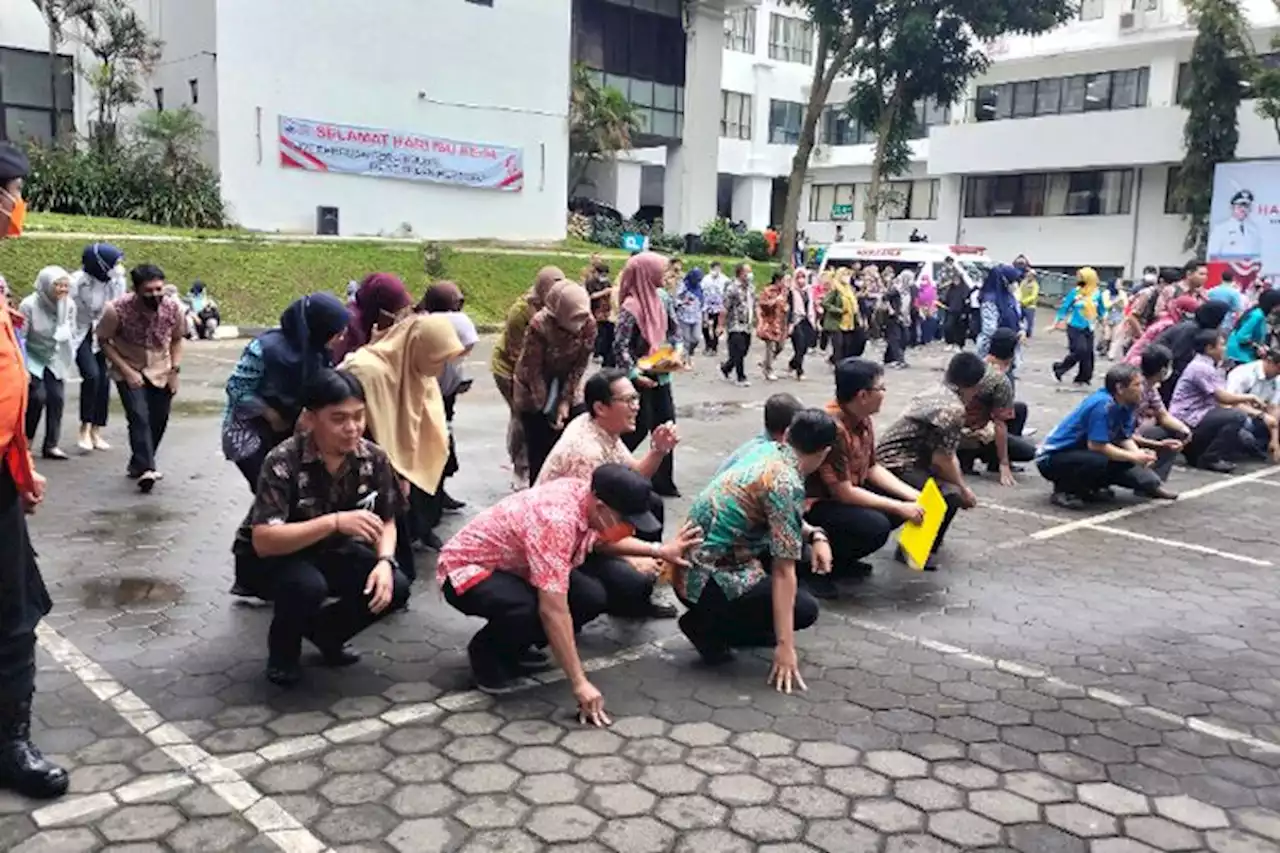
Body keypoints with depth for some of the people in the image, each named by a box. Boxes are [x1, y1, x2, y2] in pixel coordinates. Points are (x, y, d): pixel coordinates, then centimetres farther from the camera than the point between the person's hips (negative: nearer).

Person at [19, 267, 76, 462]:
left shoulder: (69, 304, -10)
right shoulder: (29, 305, -22)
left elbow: (72, 334, 3)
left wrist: (69, 361, 3)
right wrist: (23, 368, -16)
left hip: (55, 359, 4)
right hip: (32, 358, -4)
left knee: (57, 398, -4)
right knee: (37, 396, -14)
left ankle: (51, 445, 6)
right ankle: (25, 441, 7)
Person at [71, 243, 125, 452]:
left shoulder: (118, 281, -10)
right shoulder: (78, 281, -23)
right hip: (80, 333, -4)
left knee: (104, 380, 1)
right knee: (91, 374, -19)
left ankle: (97, 432, 13)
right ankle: (85, 430, -6)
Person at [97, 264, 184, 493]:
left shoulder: (173, 308, -15)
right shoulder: (117, 310, -24)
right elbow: (104, 340, -11)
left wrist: (175, 370, -5)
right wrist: (126, 370, -17)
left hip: (161, 373, 4)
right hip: (130, 372, -3)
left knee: (158, 421, 8)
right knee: (139, 417, -19)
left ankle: (138, 465, 29)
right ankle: (146, 470, -22)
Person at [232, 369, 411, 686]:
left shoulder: (374, 458, -15)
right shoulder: (283, 462, -29)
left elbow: (386, 522, -4)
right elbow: (263, 541, -36)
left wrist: (384, 561, -25)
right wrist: (335, 521, -45)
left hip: (329, 552, 5)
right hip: (267, 558, -5)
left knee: (394, 586, -18)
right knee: (307, 585, -37)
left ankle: (325, 632, 12)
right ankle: (283, 649, -2)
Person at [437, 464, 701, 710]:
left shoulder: (584, 493, -11)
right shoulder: (556, 521, -36)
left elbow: (601, 541, 14)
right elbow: (553, 610, -38)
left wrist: (659, 551, 4)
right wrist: (580, 684, -35)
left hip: (511, 566, 8)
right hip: (466, 570, -8)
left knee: (592, 598, -9)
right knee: (533, 611, -36)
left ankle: (514, 645, 11)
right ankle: (486, 651, -4)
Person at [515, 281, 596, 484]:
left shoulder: (589, 325, -19)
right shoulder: (539, 325, -29)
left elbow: (580, 366, -10)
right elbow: (533, 369, -21)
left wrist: (565, 401, -13)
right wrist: (548, 408, -18)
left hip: (566, 386, 3)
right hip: (533, 390, -3)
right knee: (540, 447, -4)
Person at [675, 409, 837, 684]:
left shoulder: (765, 449, 4)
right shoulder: (786, 484, -20)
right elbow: (783, 572, -22)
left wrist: (815, 535, 4)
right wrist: (785, 646, -20)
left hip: (691, 564, 9)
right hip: (704, 581, -9)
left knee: (797, 541, 15)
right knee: (805, 610, -3)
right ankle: (707, 625, -1)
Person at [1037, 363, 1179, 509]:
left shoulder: (1127, 403, -1)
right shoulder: (1103, 404, -26)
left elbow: (1125, 438, 1)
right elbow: (1096, 445, -29)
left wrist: (1139, 454, -19)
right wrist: (1134, 457, -23)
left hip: (1080, 452, 9)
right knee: (1102, 461, -32)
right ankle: (1064, 489, -12)